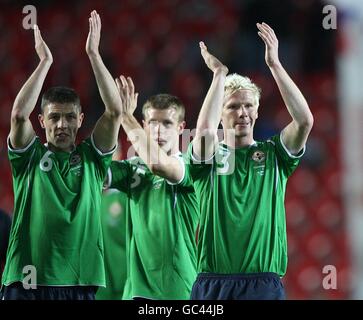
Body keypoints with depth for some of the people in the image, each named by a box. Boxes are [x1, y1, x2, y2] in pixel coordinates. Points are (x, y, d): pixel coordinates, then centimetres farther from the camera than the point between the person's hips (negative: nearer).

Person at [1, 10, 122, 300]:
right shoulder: (29, 157, 7)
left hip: (80, 283, 1)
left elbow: (115, 111, -1)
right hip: (27, 282, -1)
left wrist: (93, 54, -4)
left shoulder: (92, 158, 10)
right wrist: (45, 62, -8)